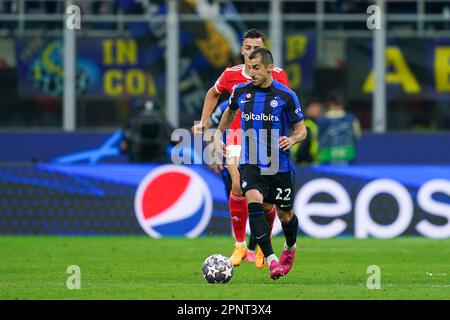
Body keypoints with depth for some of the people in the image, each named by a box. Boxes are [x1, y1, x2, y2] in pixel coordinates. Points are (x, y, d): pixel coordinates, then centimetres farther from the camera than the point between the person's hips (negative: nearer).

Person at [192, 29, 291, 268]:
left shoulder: (277, 76, -3)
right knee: (238, 186, -22)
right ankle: (240, 245, -9)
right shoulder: (231, 75, 1)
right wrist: (203, 121, 15)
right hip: (238, 136, 0)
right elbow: (213, 93, 22)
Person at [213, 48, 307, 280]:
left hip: (279, 164, -1)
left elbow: (302, 130, 1)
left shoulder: (286, 95, -7)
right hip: (250, 163, 1)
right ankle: (271, 260, -30)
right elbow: (231, 110, 26)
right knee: (253, 200, -26)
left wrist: (291, 140, -20)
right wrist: (218, 135, 19)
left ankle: (290, 247, 47)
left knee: (285, 214, 10)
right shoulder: (241, 91, 2)